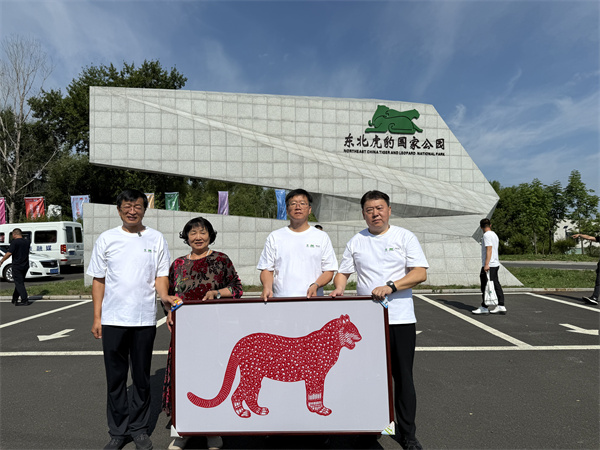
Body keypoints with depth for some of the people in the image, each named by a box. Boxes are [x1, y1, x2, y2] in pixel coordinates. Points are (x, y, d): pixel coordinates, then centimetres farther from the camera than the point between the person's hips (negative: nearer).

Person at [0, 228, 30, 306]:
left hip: (17, 266, -7)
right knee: (19, 283, 17)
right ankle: (15, 299, 26)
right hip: (25, 266, 7)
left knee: (19, 284, -2)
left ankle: (25, 301, -7)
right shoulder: (26, 242, 8)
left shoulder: (15, 242, -13)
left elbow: (8, 253, -17)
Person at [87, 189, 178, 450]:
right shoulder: (106, 239, 4)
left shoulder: (156, 239, 3)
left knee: (142, 377, 11)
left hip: (145, 319, 0)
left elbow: (161, 276, 3)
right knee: (115, 378, 9)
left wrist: (164, 295, -18)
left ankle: (139, 428, 27)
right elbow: (99, 280, 6)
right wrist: (97, 317, 2)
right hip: (112, 319, 1)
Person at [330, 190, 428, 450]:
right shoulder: (355, 242, 10)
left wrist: (390, 287, -20)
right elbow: (343, 272, 14)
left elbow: (420, 273, -7)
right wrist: (339, 288, -8)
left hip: (400, 319, -2)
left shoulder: (405, 237, 1)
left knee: (403, 377, 6)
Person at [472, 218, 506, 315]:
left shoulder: (487, 235, -12)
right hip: (495, 264, 9)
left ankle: (484, 307, 1)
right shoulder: (494, 235, 17)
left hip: (489, 265, -9)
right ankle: (501, 306, 13)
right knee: (496, 285, 11)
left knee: (485, 286, -4)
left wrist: (486, 264, -23)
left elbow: (489, 250, -20)